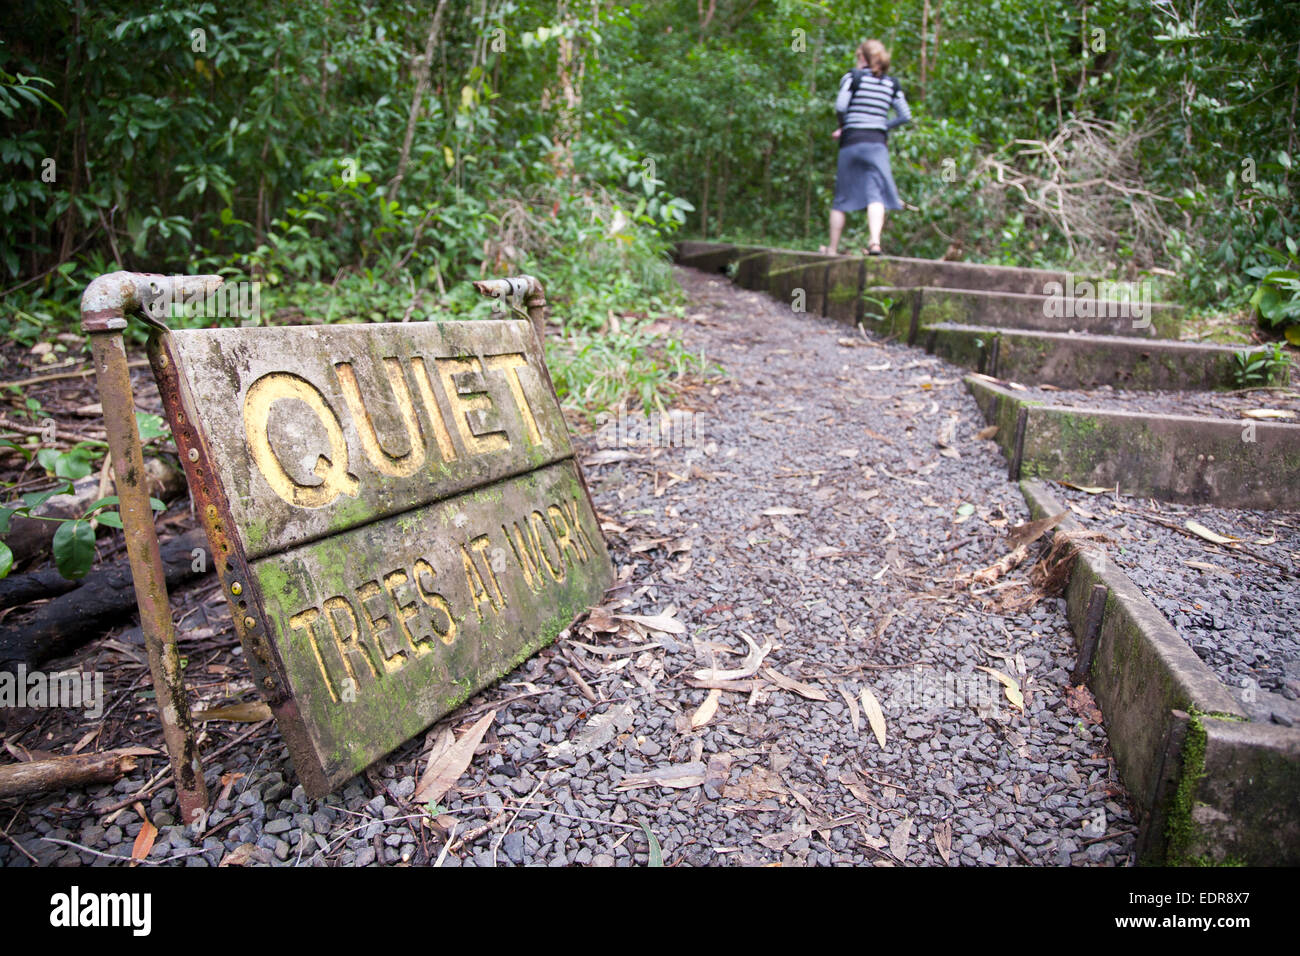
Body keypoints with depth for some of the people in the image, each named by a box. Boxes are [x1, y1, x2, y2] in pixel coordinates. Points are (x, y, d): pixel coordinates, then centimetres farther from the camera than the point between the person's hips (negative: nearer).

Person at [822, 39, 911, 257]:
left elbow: (840, 106, -10)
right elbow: (905, 116, 10)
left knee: (841, 197, 7)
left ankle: (833, 247, 13)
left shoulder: (853, 77, 2)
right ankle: (875, 241, -29)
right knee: (876, 194, -8)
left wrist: (843, 128, 7)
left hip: (852, 142, -1)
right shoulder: (892, 84, 13)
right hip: (878, 143, 2)